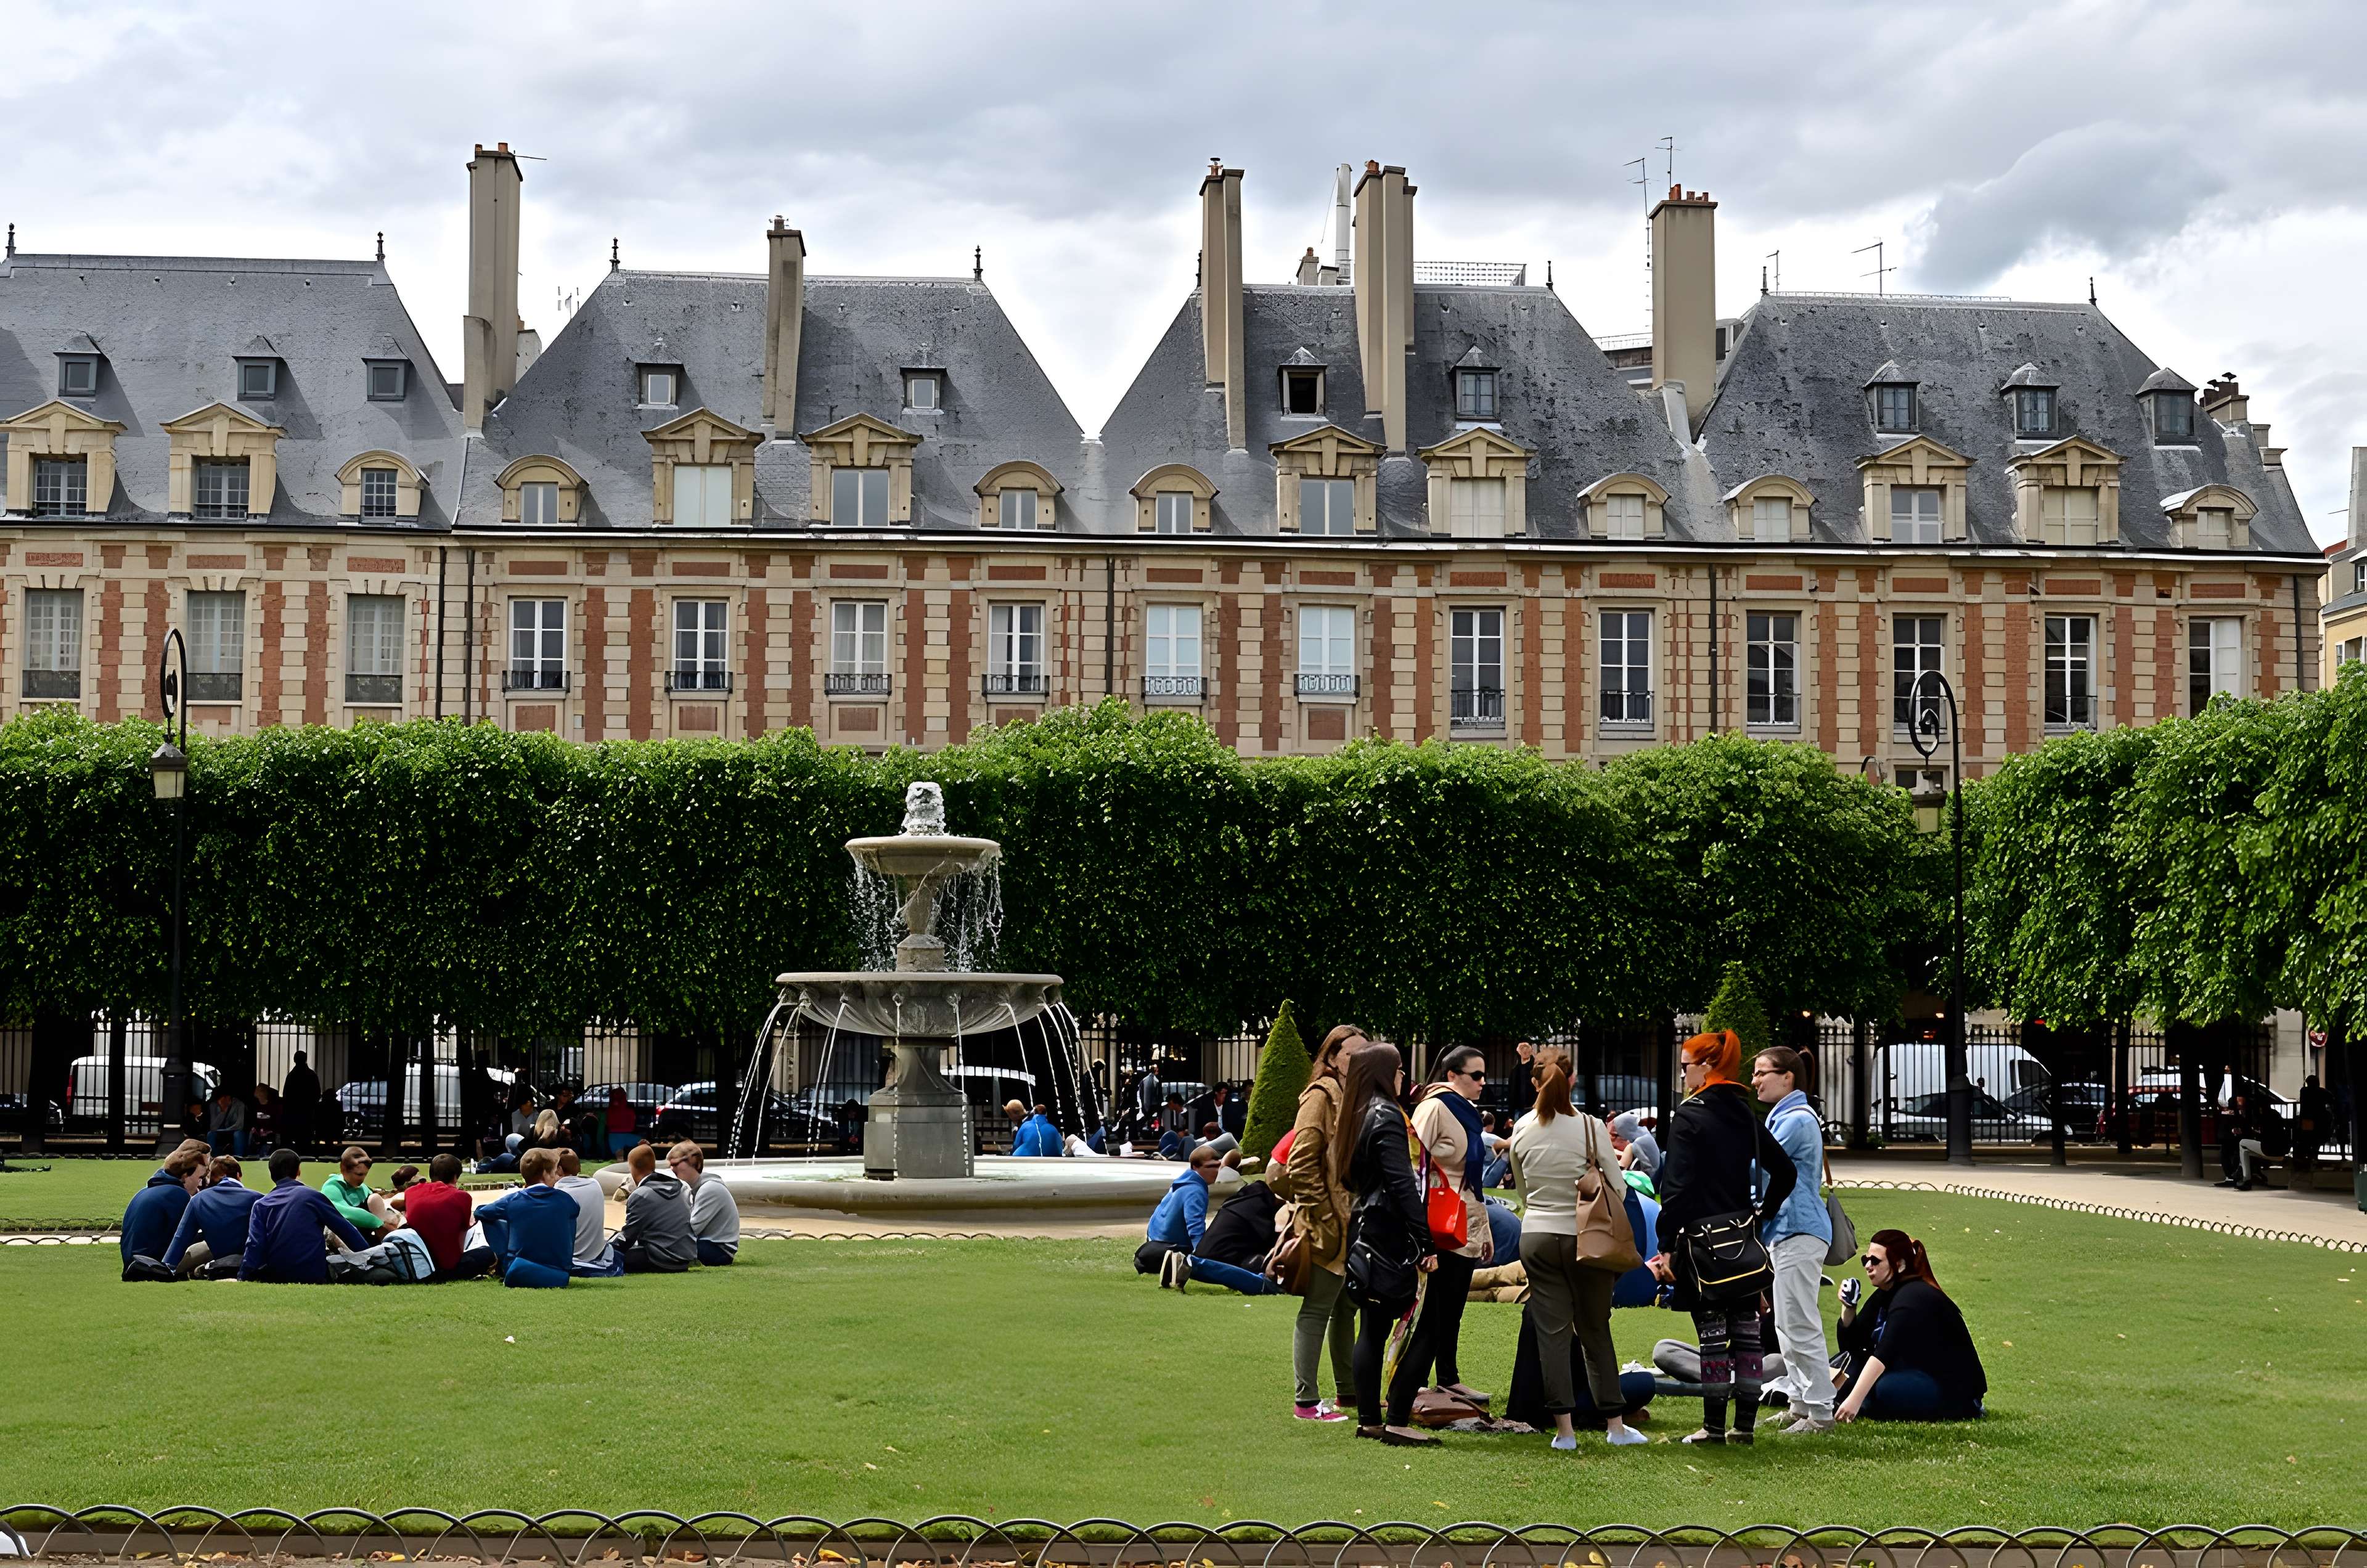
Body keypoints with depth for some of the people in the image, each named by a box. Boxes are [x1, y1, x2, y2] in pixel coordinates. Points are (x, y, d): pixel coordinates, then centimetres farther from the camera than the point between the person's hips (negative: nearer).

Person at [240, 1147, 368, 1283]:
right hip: (314, 1276, -3)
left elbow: (254, 1245, -5)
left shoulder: (261, 1205, 6)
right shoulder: (312, 1197, 1)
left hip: (276, 1276, 3)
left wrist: (242, 1278, -5)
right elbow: (345, 1229, 6)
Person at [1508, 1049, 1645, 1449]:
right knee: (1595, 1331, 9)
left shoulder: (1522, 1131, 0)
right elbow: (1619, 1191, -4)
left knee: (1552, 1333, 5)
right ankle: (1615, 1424, 13)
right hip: (1583, 1237, -2)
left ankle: (1564, 1429, 2)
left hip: (1536, 1236, 2)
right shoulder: (1590, 1127, -10)